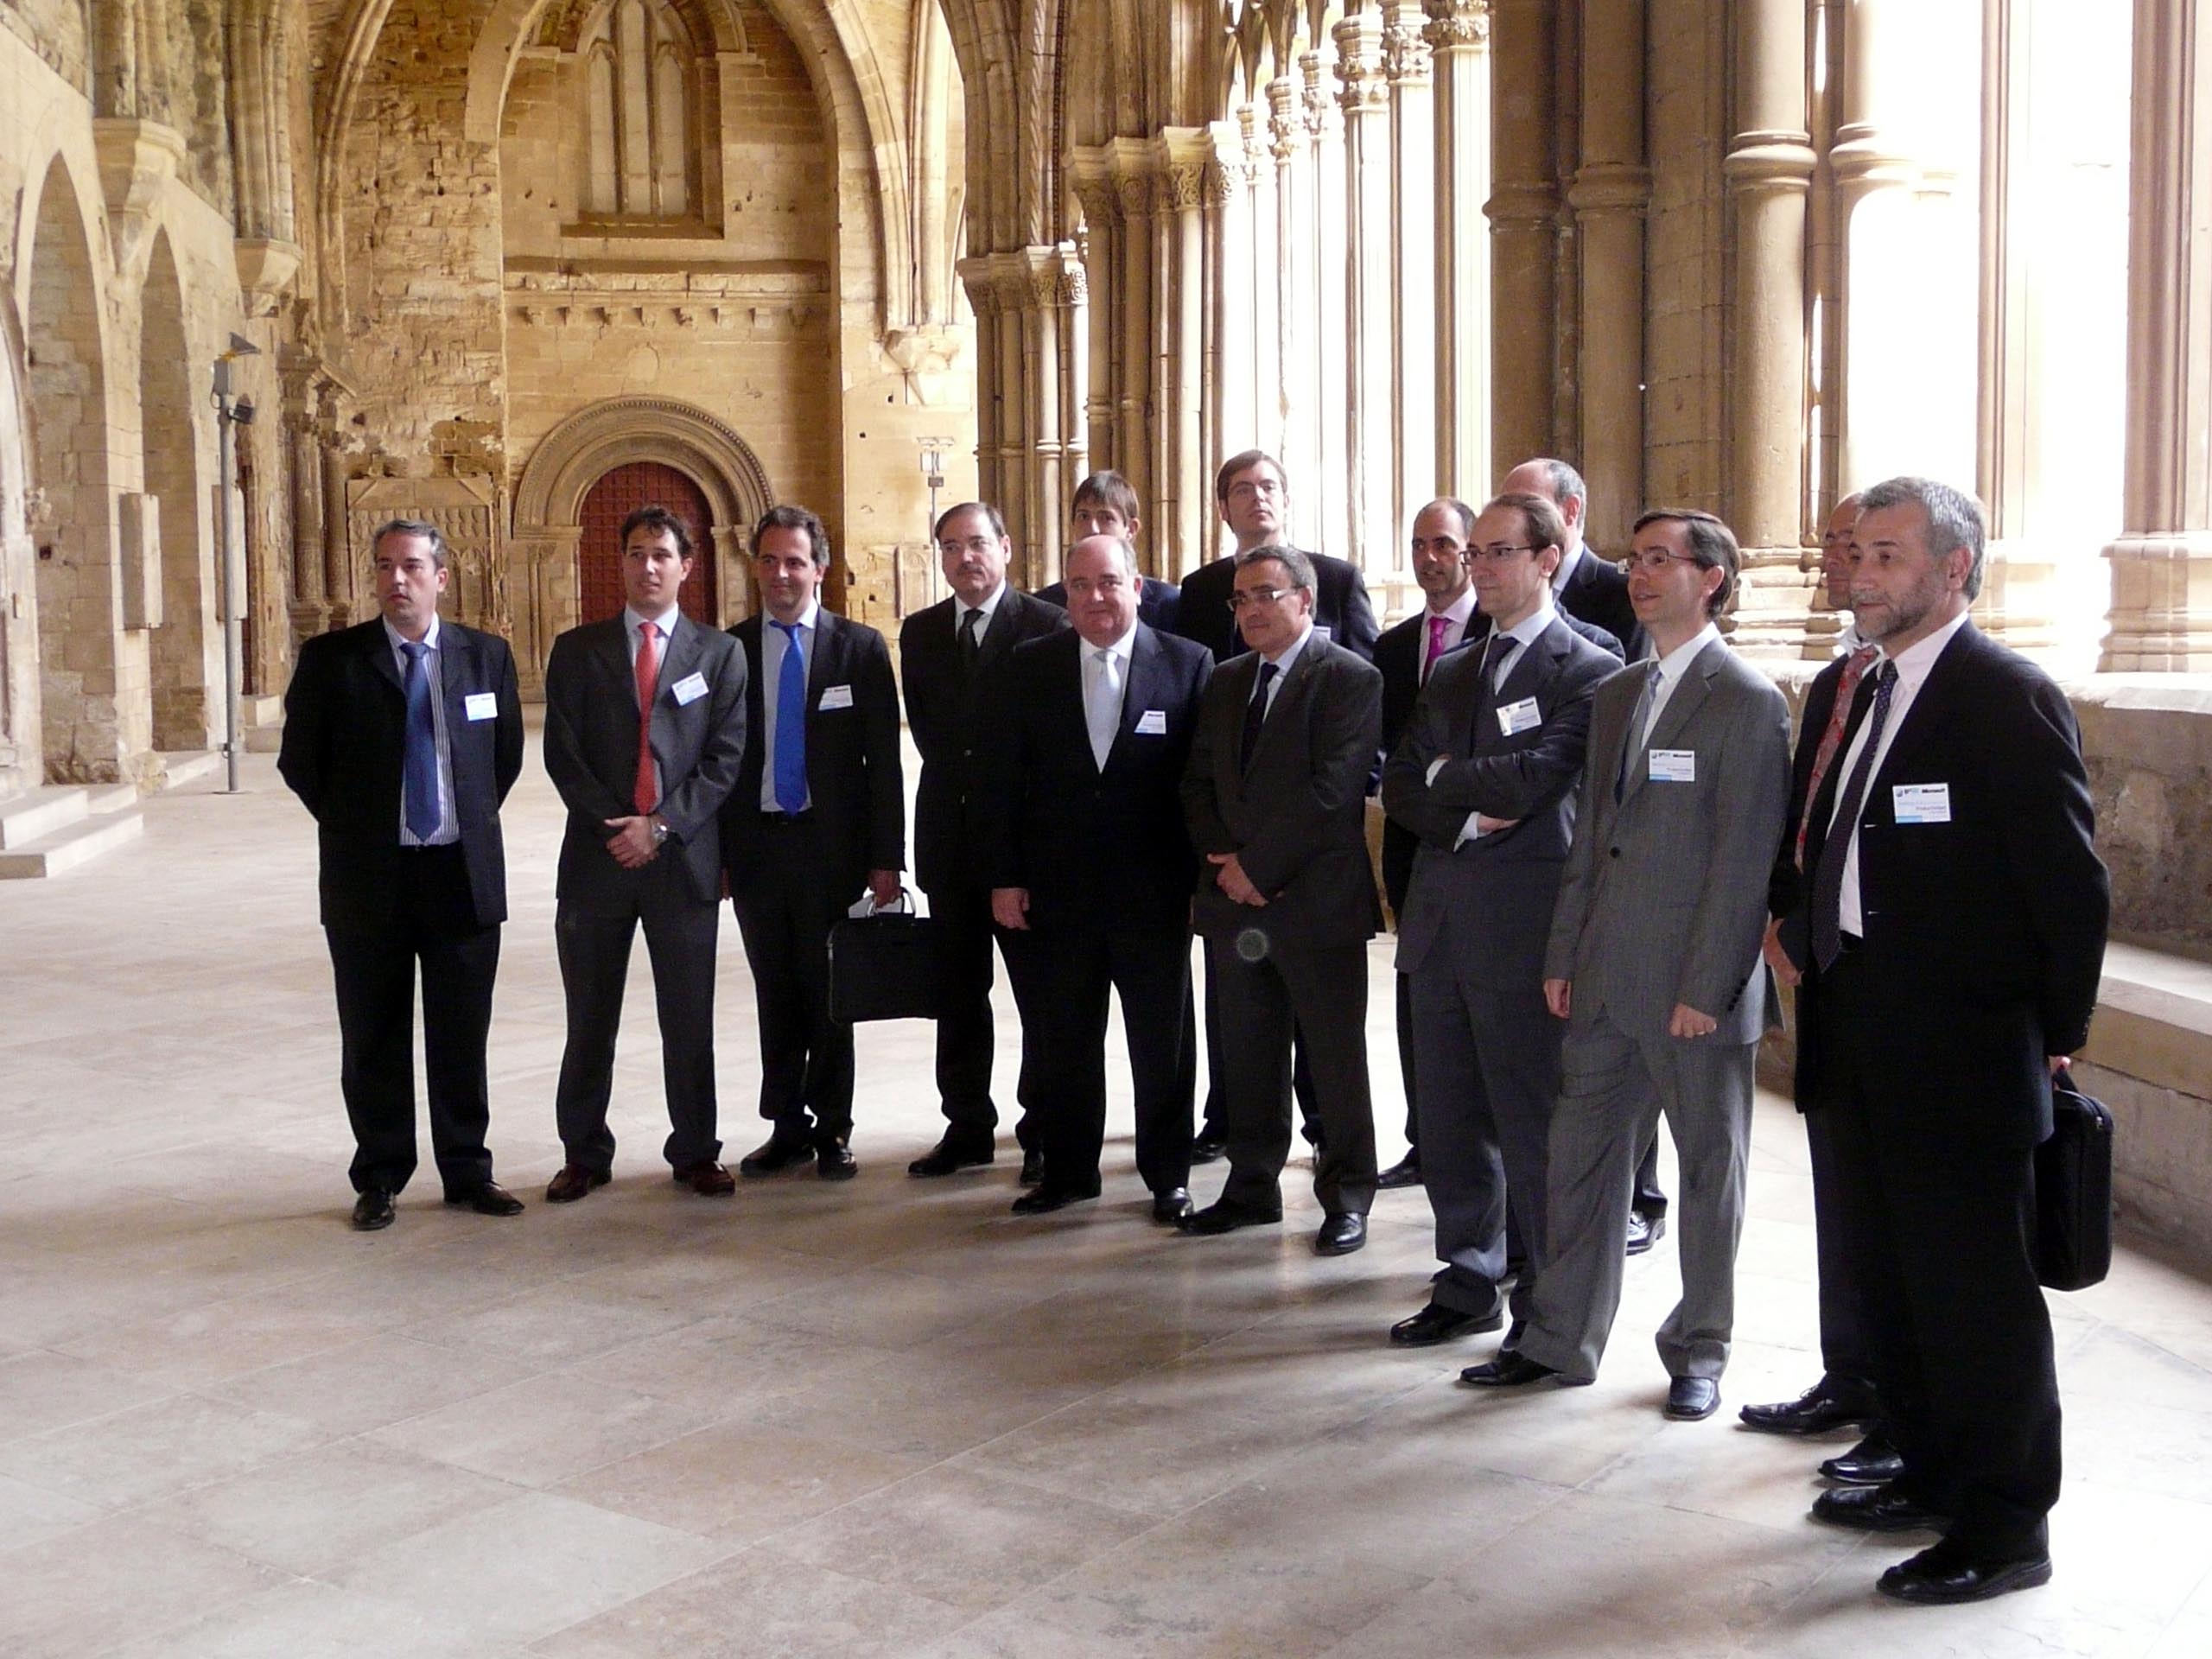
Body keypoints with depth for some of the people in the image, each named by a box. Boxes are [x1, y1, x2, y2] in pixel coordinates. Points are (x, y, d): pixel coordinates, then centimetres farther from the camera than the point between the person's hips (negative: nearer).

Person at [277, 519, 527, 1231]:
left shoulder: (486, 656, 3)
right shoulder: (330, 658, -2)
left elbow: (506, 754, 13)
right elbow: (299, 760, 4)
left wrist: (473, 821, 8)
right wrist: (353, 830, 4)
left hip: (463, 871, 1)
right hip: (367, 877, -1)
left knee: (463, 1036, 9)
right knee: (373, 1039, 7)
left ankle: (468, 1171, 20)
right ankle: (379, 1178, 19)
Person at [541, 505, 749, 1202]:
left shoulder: (719, 652, 6)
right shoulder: (577, 650, 7)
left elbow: (725, 757, -1)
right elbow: (563, 753, 1)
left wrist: (661, 825, -11)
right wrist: (614, 827, -10)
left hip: (684, 855, 0)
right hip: (597, 855, 1)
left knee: (689, 1019, 6)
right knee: (590, 1020, 7)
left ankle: (695, 1152, 17)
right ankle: (585, 1155, 18)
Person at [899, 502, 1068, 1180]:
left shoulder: (1049, 626, -7)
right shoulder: (921, 632, 9)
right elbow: (925, 729, 14)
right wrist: (958, 786, 5)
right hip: (950, 830, 5)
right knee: (959, 990, 9)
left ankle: (1045, 1134, 11)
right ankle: (967, 1127, 17)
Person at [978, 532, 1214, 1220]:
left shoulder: (1188, 665, -3)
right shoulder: (1026, 669, 3)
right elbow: (1001, 780, 3)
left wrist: (1204, 878, -6)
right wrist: (1003, 877, -1)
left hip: (1154, 892, -2)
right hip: (1055, 891, 2)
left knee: (1163, 1041, 9)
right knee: (1060, 1040, 10)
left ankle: (1168, 1176, 23)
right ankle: (1066, 1170, 25)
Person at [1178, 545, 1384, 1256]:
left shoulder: (1350, 678, -7)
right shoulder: (1226, 683, 15)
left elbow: (1333, 791, -16)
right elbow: (1199, 786, 13)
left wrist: (1257, 863, -15)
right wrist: (1224, 865, -4)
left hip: (1318, 902, -6)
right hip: (1234, 903, 6)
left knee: (1335, 1058, 3)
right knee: (1248, 1055, 12)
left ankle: (1345, 1197, 14)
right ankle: (1252, 1187, 23)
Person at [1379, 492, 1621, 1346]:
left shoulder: (1587, 671, -6)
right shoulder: (1449, 673, 17)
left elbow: (1532, 778, -18)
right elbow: (1401, 788, 10)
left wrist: (1443, 775, -2)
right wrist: (1470, 813, -9)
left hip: (1523, 923, -7)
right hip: (1439, 922, 7)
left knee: (1531, 1123, 1)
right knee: (1449, 1118, 13)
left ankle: (1546, 1308, 14)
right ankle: (1466, 1285, 26)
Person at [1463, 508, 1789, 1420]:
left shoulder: (1748, 701, -10)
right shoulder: (1617, 693, 13)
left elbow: (1743, 859, -14)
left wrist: (1705, 990, -17)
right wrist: (1563, 956, 10)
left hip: (1695, 987, -7)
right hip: (1604, 983, 7)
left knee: (1709, 1168, 8)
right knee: (1580, 1156, 11)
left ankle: (1698, 1352, 22)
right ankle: (1561, 1339, 23)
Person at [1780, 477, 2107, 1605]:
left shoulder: (2010, 699, -14)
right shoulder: (1843, 690, 11)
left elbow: (2072, 885, -14)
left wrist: (2056, 1034, -9)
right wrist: (1801, 934, 9)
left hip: (1961, 1054, -8)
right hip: (1858, 1039, 9)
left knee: (1974, 1289, 1)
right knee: (1886, 1277, 18)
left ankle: (2005, 1523, 15)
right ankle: (1931, 1475, 35)